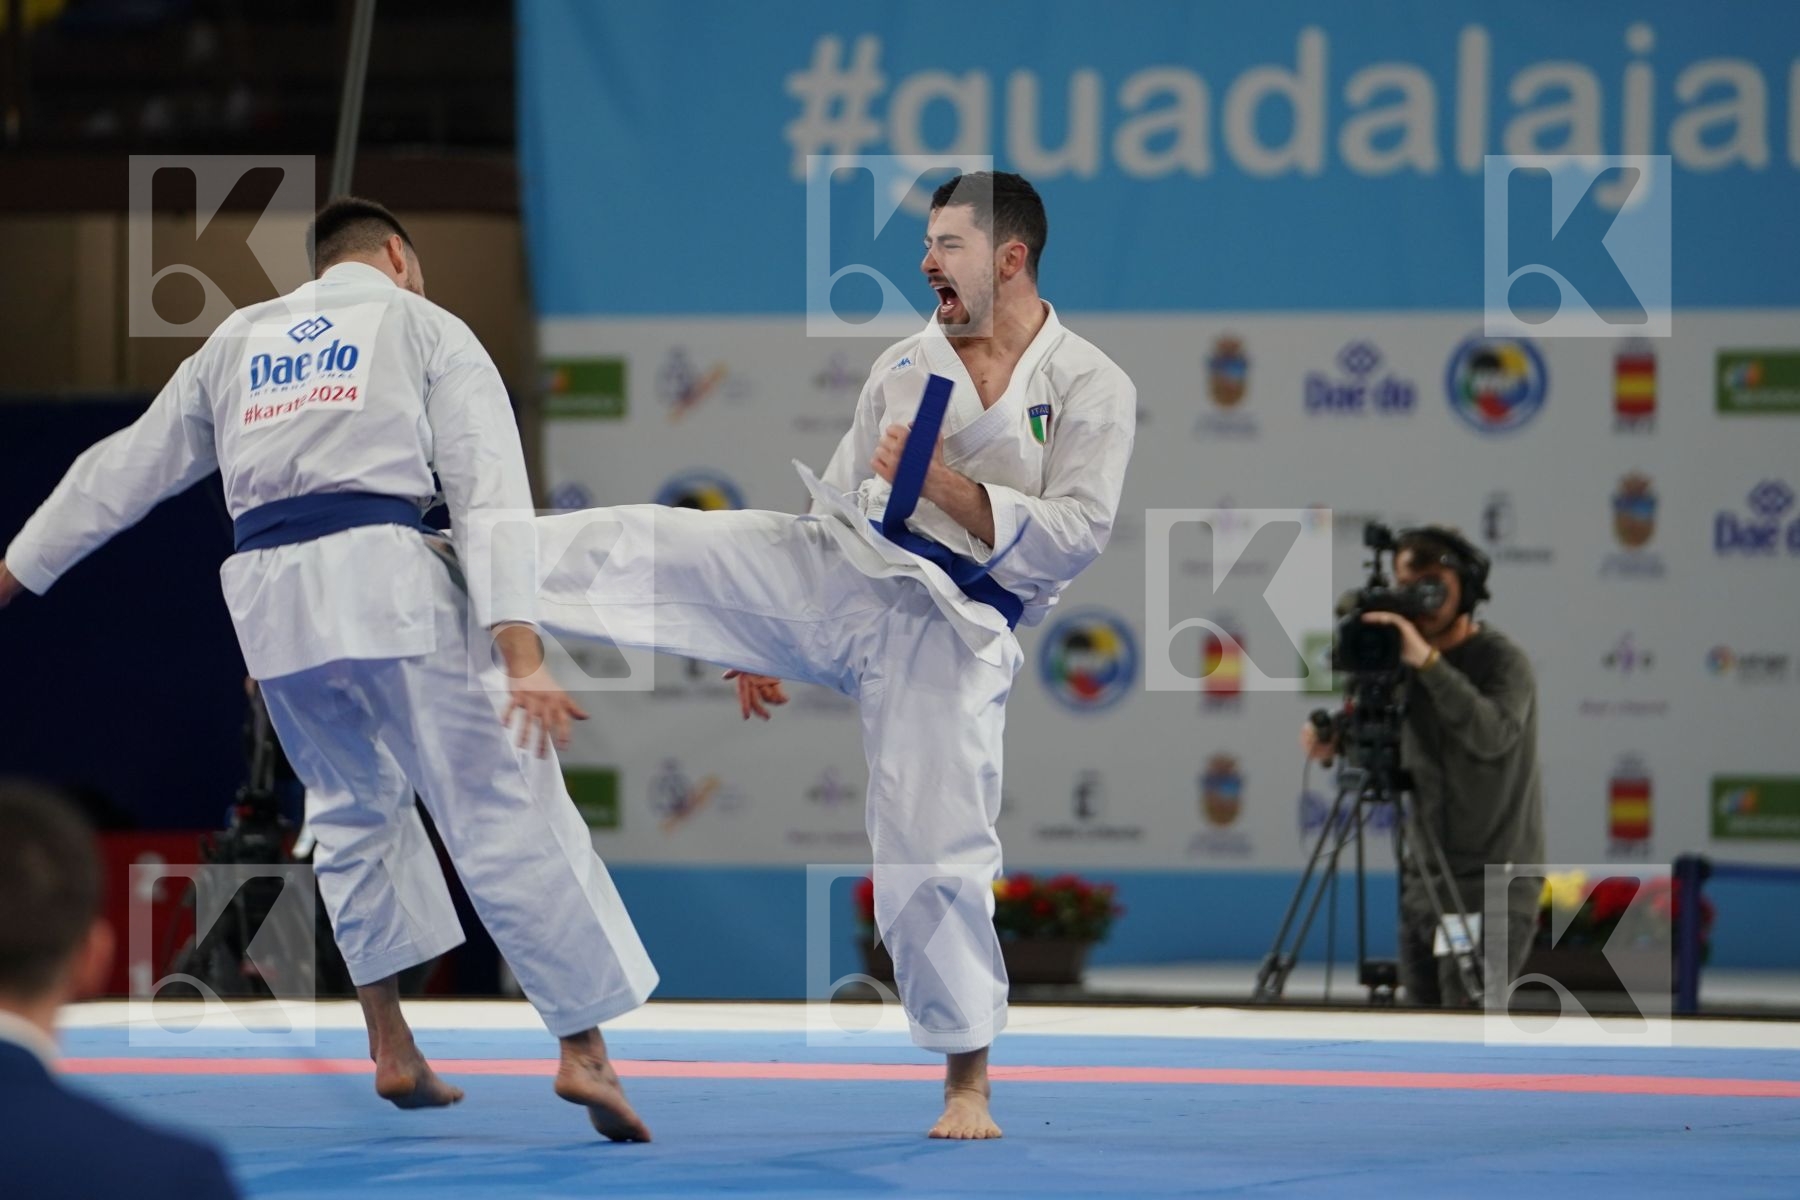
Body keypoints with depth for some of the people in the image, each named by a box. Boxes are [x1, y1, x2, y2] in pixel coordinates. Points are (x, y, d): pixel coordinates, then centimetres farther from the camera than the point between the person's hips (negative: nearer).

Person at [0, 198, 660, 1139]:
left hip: (271, 594, 5)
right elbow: (490, 490, -1)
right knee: (504, 804, -4)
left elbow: (122, 471, 28)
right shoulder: (429, 330, 12)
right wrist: (523, 657, -9)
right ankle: (583, 1047, -11)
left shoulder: (236, 341, 24)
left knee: (354, 804, 25)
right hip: (386, 574, -5)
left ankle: (392, 1049, 22)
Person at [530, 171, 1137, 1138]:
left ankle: (968, 1079, 8)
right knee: (632, 549, -11)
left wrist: (949, 488, -20)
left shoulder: (1090, 389, -3)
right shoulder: (905, 366, 10)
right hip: (837, 576, 4)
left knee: (937, 847, -6)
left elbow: (1073, 537, -11)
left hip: (948, 630, -4)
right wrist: (765, 635, 19)